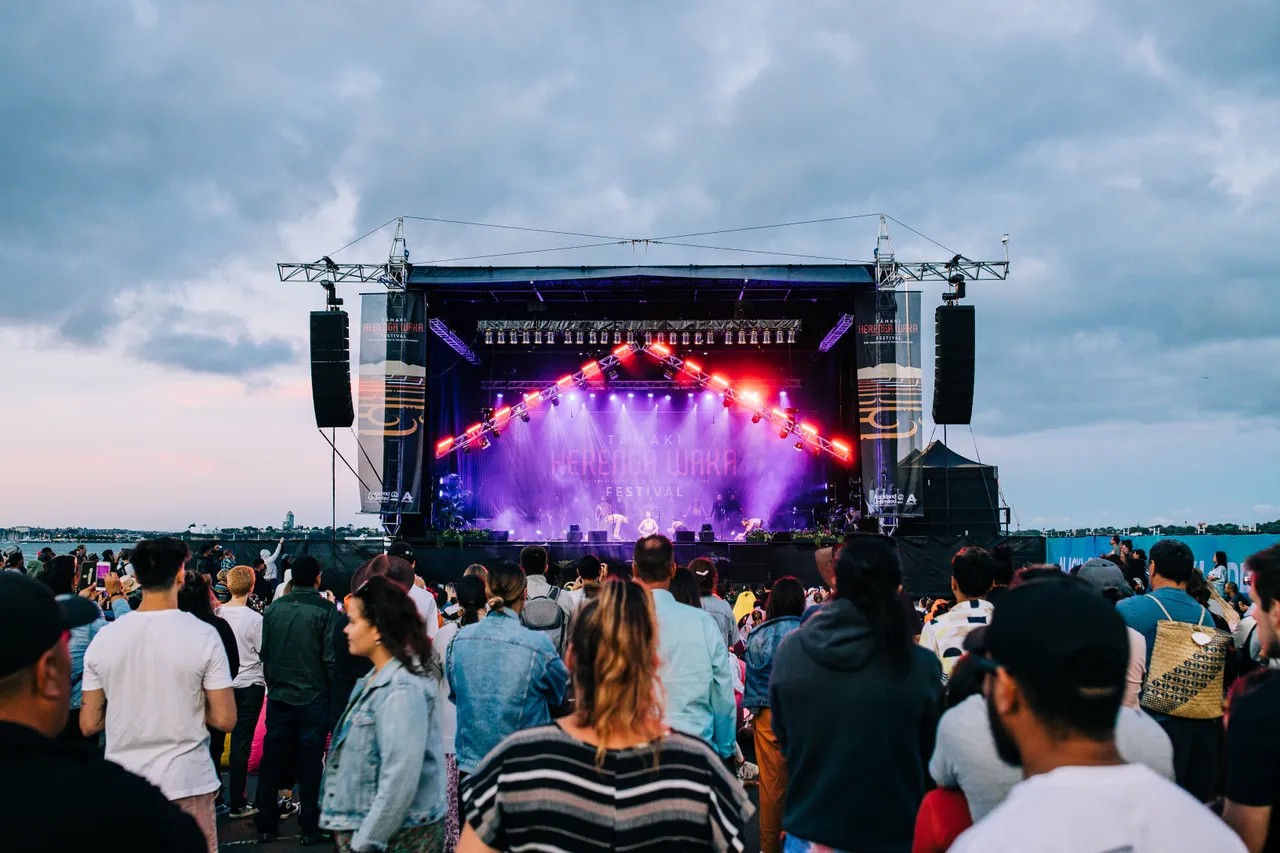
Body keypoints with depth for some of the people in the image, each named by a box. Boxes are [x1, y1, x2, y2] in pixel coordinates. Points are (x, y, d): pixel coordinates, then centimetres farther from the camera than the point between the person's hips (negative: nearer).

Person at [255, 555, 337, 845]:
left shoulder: (273, 608, 2)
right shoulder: (325, 609, -11)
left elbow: (264, 653, 9)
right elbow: (330, 657, -12)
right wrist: (333, 692, 0)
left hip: (278, 698, 4)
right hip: (313, 699, -4)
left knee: (271, 763, 11)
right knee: (310, 765, 4)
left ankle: (266, 826, 19)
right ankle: (310, 827, 11)